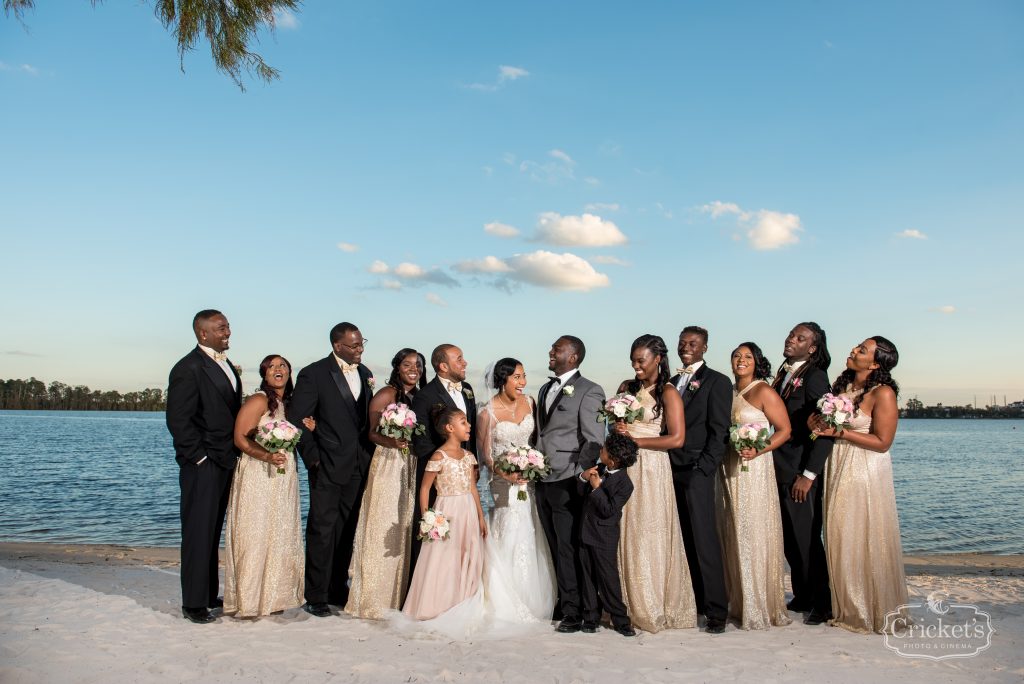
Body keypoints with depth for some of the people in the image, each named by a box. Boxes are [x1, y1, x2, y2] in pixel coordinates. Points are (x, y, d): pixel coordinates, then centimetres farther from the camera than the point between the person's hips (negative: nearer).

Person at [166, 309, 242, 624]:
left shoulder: (227, 365, 15)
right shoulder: (188, 368, -12)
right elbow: (178, 420, -15)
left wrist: (235, 455, 11)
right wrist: (200, 457, -15)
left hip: (226, 465, 8)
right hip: (202, 466, -8)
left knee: (213, 533, 15)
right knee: (198, 535, 0)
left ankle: (210, 595, 24)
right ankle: (194, 603, 9)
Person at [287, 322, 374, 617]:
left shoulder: (364, 373, 10)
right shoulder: (313, 374, -8)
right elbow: (297, 419, -8)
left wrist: (368, 454, 8)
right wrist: (312, 457, -11)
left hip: (359, 466, 6)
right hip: (328, 466, -6)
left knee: (348, 531, 13)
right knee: (322, 531, -1)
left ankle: (338, 590, 25)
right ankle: (316, 597, 8)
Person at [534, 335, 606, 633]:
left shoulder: (589, 391, -6)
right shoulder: (545, 389, 18)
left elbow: (595, 441, -11)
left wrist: (575, 475, -15)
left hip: (567, 483, -7)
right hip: (543, 482, 7)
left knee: (569, 549, -2)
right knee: (556, 548, 13)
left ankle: (574, 611, 8)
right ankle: (563, 601, 24)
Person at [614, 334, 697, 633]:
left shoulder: (668, 393, -5)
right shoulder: (626, 387, 13)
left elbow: (677, 438, -12)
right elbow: (614, 422, 23)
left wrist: (635, 439, -10)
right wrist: (618, 430, 0)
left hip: (652, 470, -5)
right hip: (624, 467, 5)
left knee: (650, 538, 1)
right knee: (625, 537, 4)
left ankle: (654, 609, 14)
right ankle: (631, 605, 14)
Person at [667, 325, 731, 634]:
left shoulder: (717, 381, -1)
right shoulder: (671, 382, 18)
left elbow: (719, 431, -7)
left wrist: (703, 469, -13)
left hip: (697, 472, -6)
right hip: (671, 470, 6)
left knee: (704, 542, -5)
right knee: (684, 541, 9)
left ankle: (716, 610, 3)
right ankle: (693, 602, 16)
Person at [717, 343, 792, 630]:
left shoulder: (763, 392, -6)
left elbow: (784, 430, -9)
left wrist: (758, 450, -21)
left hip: (753, 469, -6)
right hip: (728, 470, 7)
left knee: (754, 535, -3)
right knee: (732, 536, 9)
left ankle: (761, 608, 7)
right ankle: (739, 603, 20)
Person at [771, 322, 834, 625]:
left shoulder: (814, 376, -13)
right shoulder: (784, 374, 11)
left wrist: (808, 475, -18)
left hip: (801, 473, -8)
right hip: (781, 469, 8)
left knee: (806, 539, 1)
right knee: (789, 539, 14)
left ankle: (822, 603, 16)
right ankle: (802, 596, 28)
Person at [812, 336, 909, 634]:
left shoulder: (883, 393, -14)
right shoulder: (841, 384, 6)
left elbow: (882, 442, -16)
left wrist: (840, 433, -18)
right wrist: (819, 423, -3)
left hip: (865, 474, -7)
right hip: (837, 469, 7)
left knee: (868, 540, 3)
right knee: (841, 540, 11)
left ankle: (879, 612, 20)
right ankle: (849, 608, 25)